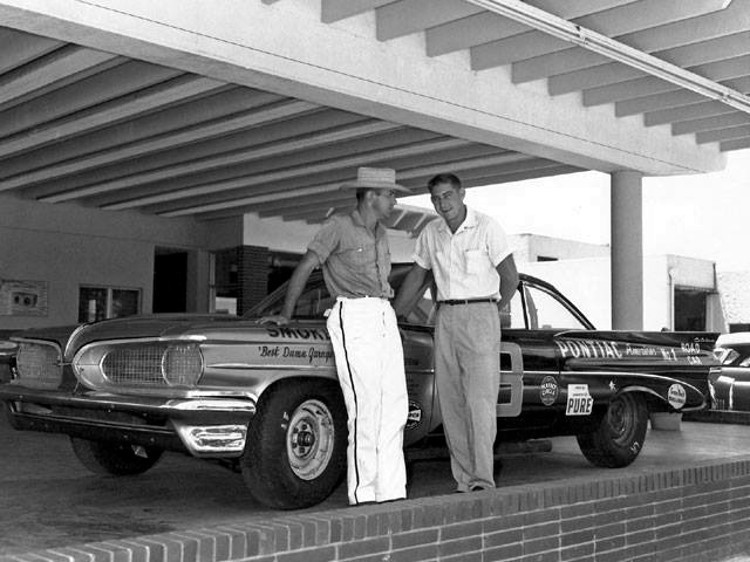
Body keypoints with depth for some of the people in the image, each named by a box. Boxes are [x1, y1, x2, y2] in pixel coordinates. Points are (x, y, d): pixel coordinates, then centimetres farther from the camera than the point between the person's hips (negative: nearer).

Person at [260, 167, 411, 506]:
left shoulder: (379, 234, 19)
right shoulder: (338, 227, -2)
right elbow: (304, 268, -4)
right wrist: (285, 315, -5)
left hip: (385, 319, 8)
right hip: (353, 318, -7)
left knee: (394, 407, 2)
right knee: (365, 408, -12)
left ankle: (391, 491, 6)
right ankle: (363, 494, -7)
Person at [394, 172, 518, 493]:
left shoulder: (487, 228, -4)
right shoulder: (430, 233, 10)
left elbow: (510, 278, -1)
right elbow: (416, 277, 20)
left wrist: (488, 312, 6)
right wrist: (389, 315, 17)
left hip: (479, 315, -5)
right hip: (445, 319, 5)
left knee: (480, 400, -12)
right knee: (451, 404, 2)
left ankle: (483, 479, -12)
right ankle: (464, 481, 7)